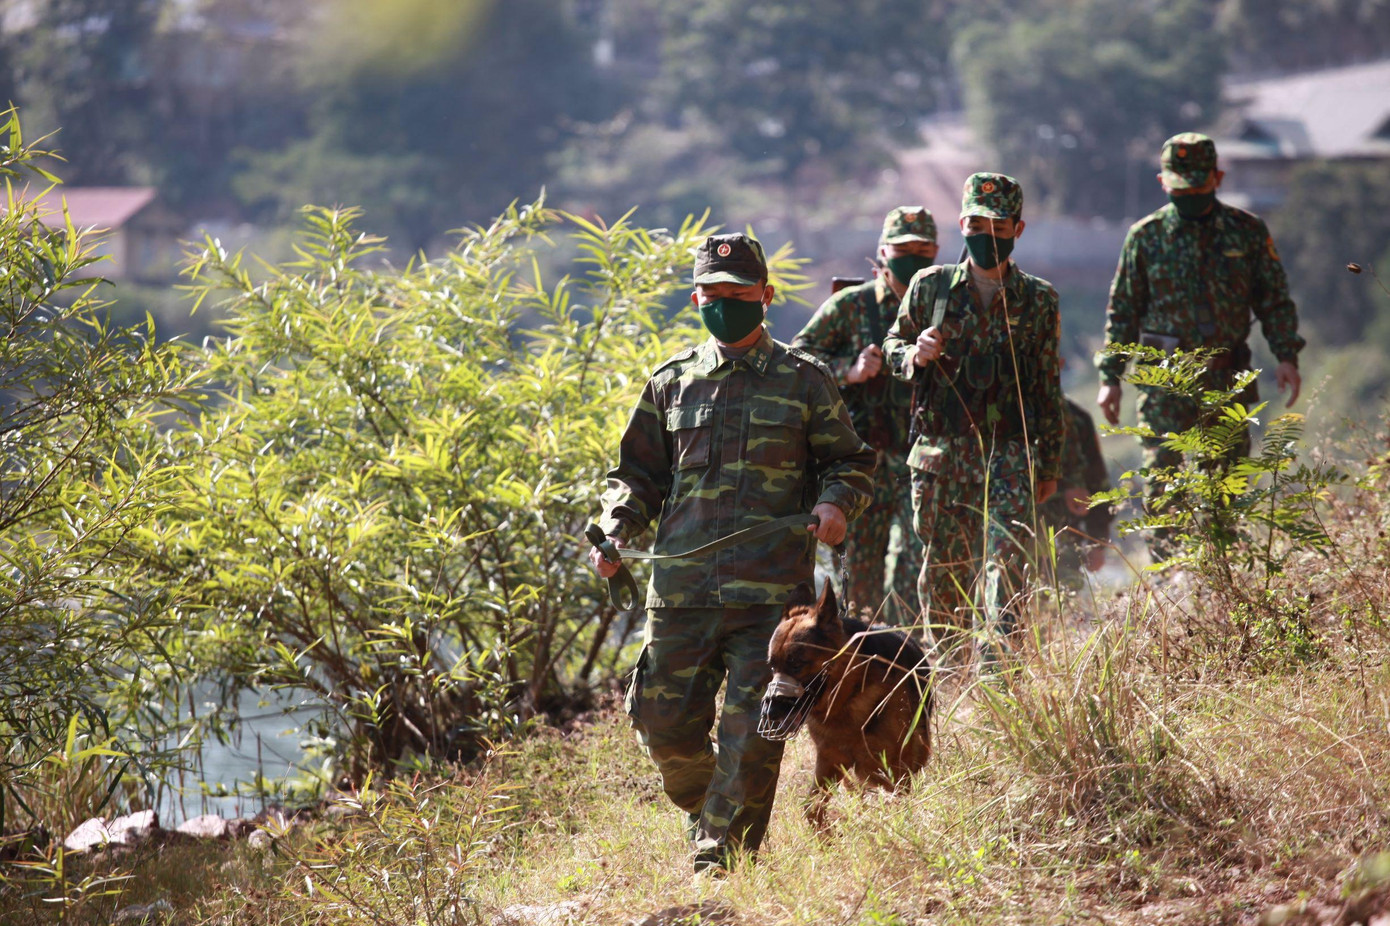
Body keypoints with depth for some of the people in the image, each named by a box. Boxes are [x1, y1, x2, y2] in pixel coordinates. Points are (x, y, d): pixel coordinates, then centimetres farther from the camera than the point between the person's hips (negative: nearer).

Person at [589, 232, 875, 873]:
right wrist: (615, 531, 1)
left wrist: (837, 503, -9)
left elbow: (849, 461, 13)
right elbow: (638, 472, 20)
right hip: (680, 589, 3)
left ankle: (721, 859, -1)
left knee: (750, 739, -8)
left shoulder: (803, 380, 8)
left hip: (771, 593, -3)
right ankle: (705, 814, 31)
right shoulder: (671, 383, 15)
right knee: (666, 728, 4)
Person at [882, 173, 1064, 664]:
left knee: (1006, 554, -17)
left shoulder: (1038, 299, 6)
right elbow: (893, 345, 15)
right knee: (943, 563, 9)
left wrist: (1049, 465, 9)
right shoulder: (930, 286, 6)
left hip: (1009, 452, -1)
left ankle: (995, 658, -22)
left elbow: (1048, 386, 10)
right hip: (940, 451, 1)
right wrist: (914, 354, -10)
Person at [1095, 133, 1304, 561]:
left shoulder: (1248, 231, 6)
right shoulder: (1146, 236, 3)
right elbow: (1122, 310, 8)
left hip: (1227, 380, 2)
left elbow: (1274, 300, 10)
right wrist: (1110, 376, 3)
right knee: (1163, 480, -8)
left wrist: (1286, 355, -2)